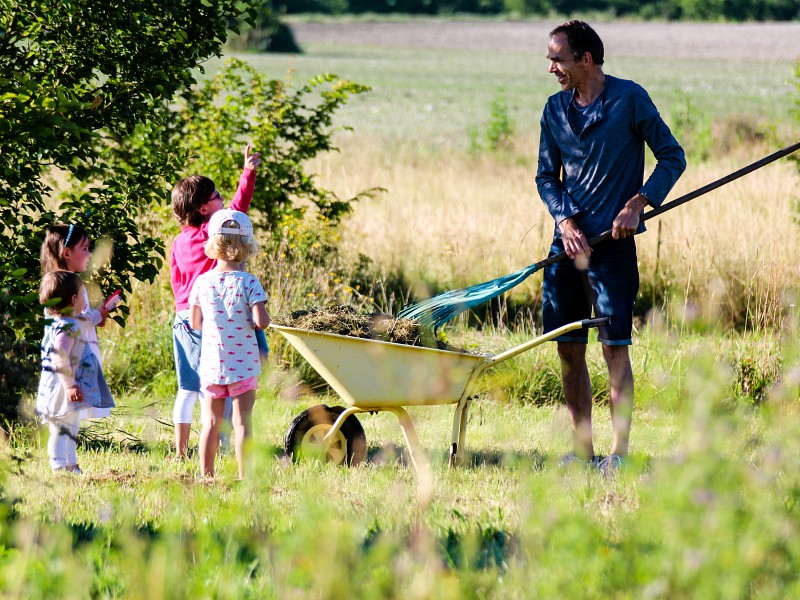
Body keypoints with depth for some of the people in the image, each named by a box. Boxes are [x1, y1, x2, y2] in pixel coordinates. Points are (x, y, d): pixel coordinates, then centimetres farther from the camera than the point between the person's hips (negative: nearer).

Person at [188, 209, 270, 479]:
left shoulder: (202, 282, -1)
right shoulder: (249, 283, -12)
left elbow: (195, 322, 8)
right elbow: (261, 321, -18)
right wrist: (257, 318, 4)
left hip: (212, 364, 3)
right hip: (243, 365, -3)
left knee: (211, 422, 10)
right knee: (242, 421, 0)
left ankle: (206, 475, 12)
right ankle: (245, 476, 0)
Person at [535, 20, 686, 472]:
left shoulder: (629, 99, -6)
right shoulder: (556, 109, 8)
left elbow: (673, 157, -2)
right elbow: (547, 176, 13)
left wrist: (638, 205, -14)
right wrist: (565, 221, -5)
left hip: (613, 244, -5)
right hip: (568, 241, 5)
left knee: (614, 346, -6)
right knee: (569, 349, 5)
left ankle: (620, 451, 0)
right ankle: (583, 448, 14)